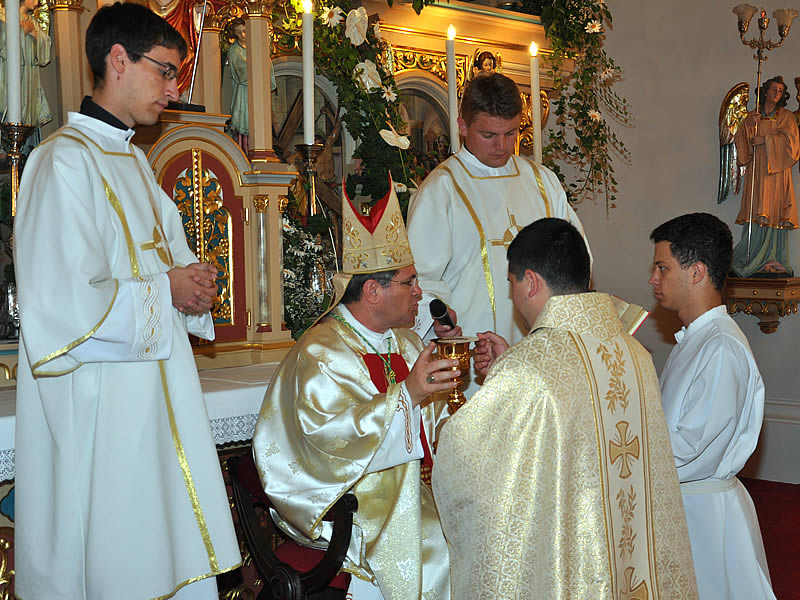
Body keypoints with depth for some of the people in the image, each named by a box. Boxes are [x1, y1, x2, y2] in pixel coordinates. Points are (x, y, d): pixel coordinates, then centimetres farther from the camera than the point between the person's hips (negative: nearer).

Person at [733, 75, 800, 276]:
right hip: (756, 171, 1)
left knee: (774, 213, -9)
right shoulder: (753, 117, 17)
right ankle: (754, 261, -8)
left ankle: (773, 261, -9)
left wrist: (766, 139, -8)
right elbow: (740, 140, 6)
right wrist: (749, 124, -10)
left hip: (777, 171, -1)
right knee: (756, 214, -8)